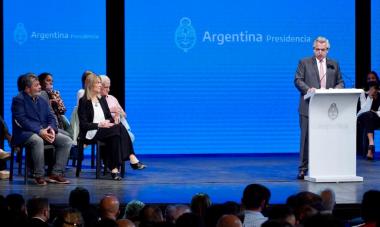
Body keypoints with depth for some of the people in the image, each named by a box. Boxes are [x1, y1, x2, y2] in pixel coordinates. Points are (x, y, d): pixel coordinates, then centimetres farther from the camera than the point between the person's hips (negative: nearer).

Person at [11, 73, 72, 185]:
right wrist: (39, 131, -24)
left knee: (67, 141, -9)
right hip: (25, 133, -7)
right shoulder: (18, 100, -3)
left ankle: (56, 174, -10)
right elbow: (21, 120, -15)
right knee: (38, 141, -39)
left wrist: (52, 129, -10)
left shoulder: (42, 101, 21)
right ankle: (39, 176, -27)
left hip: (44, 131, 7)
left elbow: (51, 117, 14)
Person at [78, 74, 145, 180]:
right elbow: (83, 124, -8)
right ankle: (131, 158, -35)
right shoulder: (84, 101, -1)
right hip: (91, 133, -6)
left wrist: (107, 122, -6)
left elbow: (110, 117, 18)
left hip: (105, 129, 6)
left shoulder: (102, 99, 19)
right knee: (117, 129, -31)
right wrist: (99, 125, -19)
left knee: (119, 127, -28)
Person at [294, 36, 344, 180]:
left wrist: (335, 90, -9)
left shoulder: (334, 65, 14)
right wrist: (308, 89, -19)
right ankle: (303, 169, 1)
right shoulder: (304, 63, 6)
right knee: (306, 138, -2)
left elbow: (340, 82, 14)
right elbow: (298, 80, -1)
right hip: (309, 107, -3)